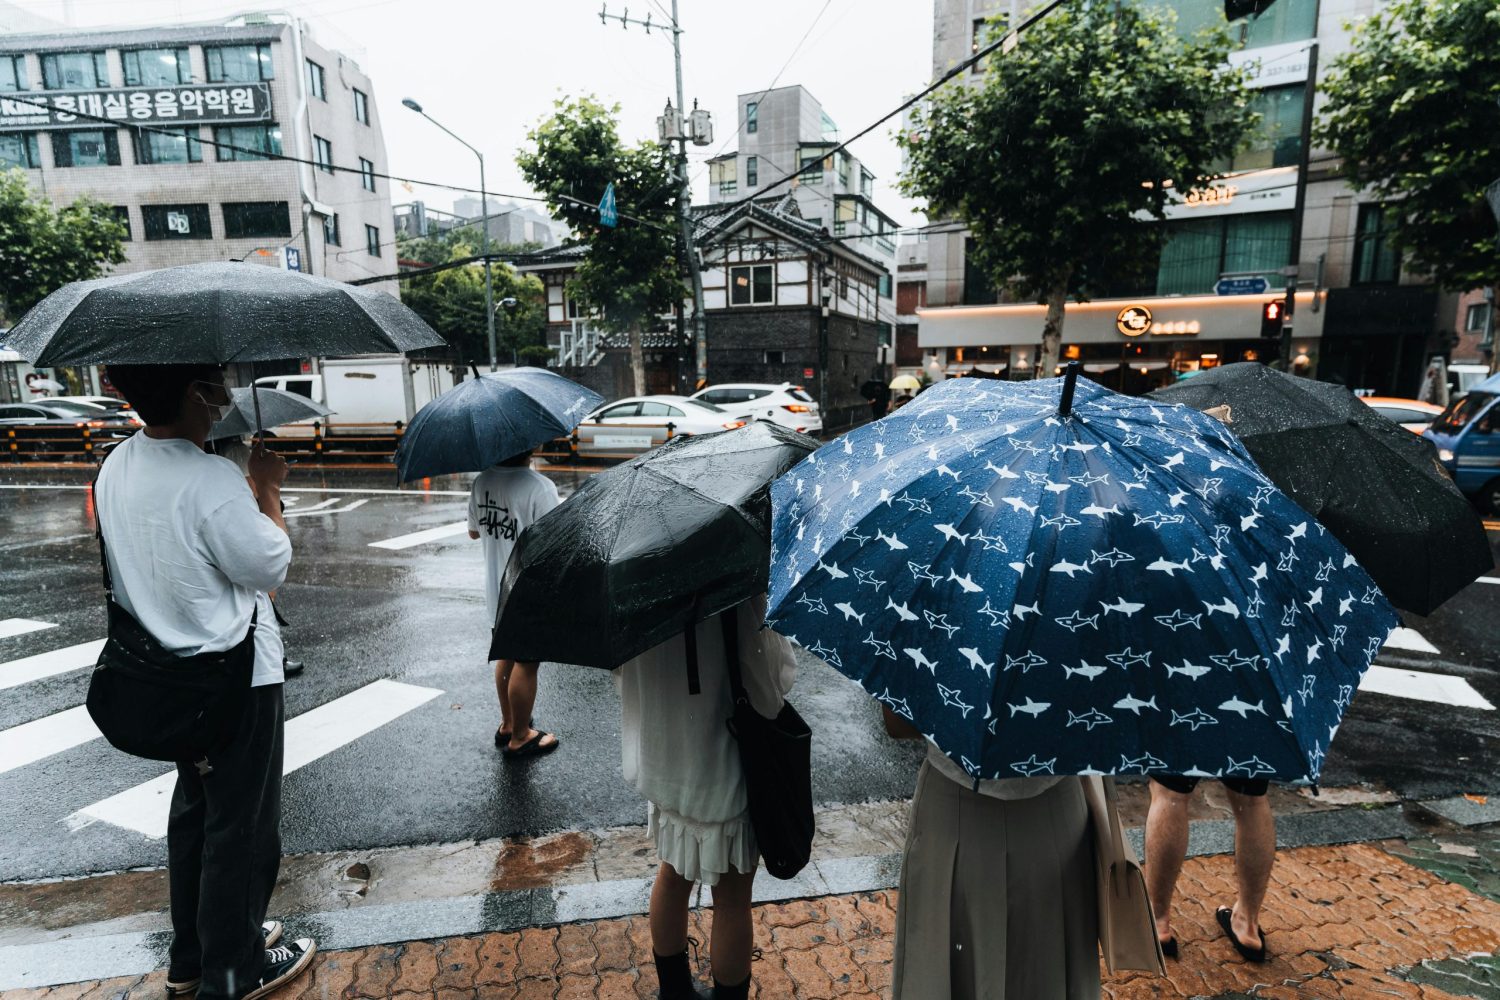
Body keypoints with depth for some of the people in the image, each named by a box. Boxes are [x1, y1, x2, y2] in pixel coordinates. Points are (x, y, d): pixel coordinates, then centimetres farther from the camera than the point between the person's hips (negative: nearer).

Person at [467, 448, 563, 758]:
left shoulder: (482, 481, -1)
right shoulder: (540, 487, -25)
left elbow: (473, 531, 12)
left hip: (497, 592, 7)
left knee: (507, 656, 23)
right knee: (526, 665, 8)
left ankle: (507, 724, 39)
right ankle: (520, 738, 23)